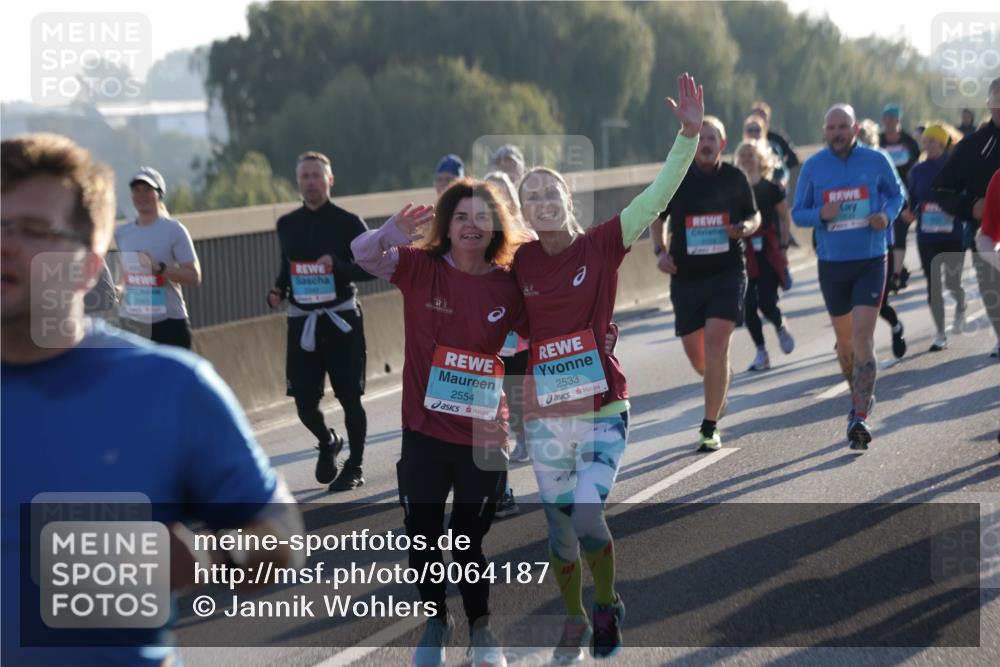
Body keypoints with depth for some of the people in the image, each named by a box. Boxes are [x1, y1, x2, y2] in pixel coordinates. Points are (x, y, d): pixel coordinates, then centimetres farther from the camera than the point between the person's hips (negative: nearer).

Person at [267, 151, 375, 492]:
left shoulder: (348, 222, -4)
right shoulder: (287, 224, 8)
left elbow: (373, 268, -5)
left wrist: (339, 266, -22)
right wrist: (277, 290, 3)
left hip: (341, 319, -3)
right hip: (302, 322, 3)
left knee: (349, 397, 0)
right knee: (304, 400, 2)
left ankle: (354, 467, 16)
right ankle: (327, 443, 34)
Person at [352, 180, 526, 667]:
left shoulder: (509, 285, -5)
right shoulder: (419, 267, -7)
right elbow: (362, 254, -21)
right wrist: (391, 232, -40)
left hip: (483, 438, 0)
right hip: (424, 432, 0)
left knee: (469, 541, 11)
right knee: (422, 538, 12)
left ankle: (480, 627, 34)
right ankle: (435, 621, 36)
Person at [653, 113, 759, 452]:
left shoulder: (735, 178, 0)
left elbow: (754, 215, 13)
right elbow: (659, 218, 15)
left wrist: (745, 228, -9)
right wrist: (660, 251, -1)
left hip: (727, 273, -2)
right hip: (686, 275, 2)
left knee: (716, 344, -16)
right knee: (696, 355, 8)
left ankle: (710, 427, -8)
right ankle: (721, 382, 46)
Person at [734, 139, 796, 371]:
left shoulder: (771, 189, -1)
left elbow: (785, 218, 9)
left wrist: (783, 247, 4)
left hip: (768, 252, -2)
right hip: (742, 253, 2)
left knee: (766, 302, -10)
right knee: (748, 306, -1)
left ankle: (781, 327, 24)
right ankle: (761, 353, 10)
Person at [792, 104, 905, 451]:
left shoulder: (876, 160, -3)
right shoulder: (813, 167, -1)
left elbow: (896, 194, 12)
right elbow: (798, 213, 3)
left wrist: (887, 214, -10)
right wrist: (821, 214, -19)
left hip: (870, 260, -2)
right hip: (831, 263, 2)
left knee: (863, 337, -14)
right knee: (845, 341, 13)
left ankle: (860, 417, -17)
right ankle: (861, 396, 39)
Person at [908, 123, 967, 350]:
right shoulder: (918, 171, 4)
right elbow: (911, 201, 10)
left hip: (954, 237, -3)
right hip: (927, 238, 3)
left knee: (953, 283, -2)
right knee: (933, 286, 2)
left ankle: (961, 308, 35)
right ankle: (940, 335, 12)